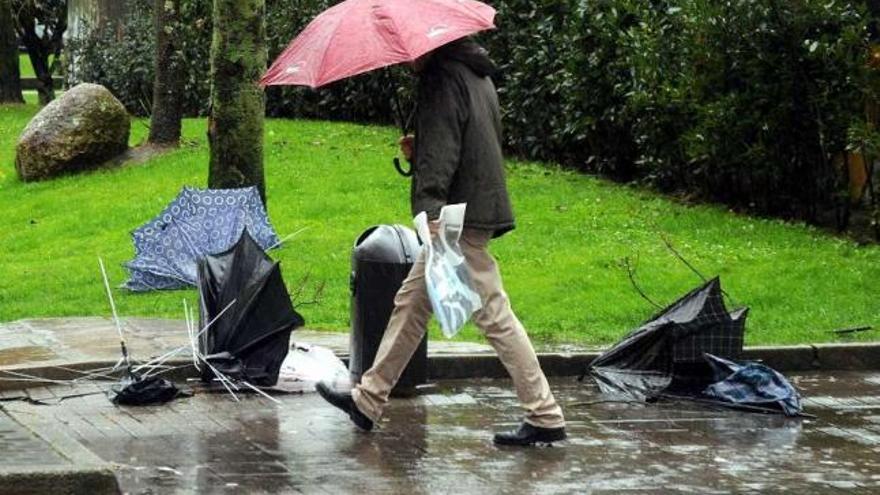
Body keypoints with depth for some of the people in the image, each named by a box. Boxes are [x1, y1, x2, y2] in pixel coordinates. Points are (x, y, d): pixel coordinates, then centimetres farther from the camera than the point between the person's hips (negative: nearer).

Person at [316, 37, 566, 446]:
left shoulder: (444, 78, -13)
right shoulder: (476, 75, 18)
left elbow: (441, 148, -24)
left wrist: (430, 211, -32)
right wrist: (418, 153, 15)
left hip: (459, 217, -11)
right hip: (475, 208, 11)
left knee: (494, 315, -7)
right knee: (411, 303, 15)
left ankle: (546, 418, -4)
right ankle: (368, 401, 22)